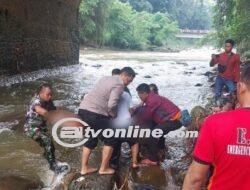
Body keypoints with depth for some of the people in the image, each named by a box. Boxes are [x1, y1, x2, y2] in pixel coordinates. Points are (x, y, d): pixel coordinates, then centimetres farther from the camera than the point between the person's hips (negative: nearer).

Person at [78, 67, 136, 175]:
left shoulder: (106, 78, 20)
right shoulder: (119, 85, -7)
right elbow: (111, 105, -19)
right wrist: (113, 115, 1)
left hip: (83, 109, 9)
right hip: (95, 114, -9)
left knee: (91, 140, 23)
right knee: (110, 140, 8)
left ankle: (84, 168, 26)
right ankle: (103, 168, 15)